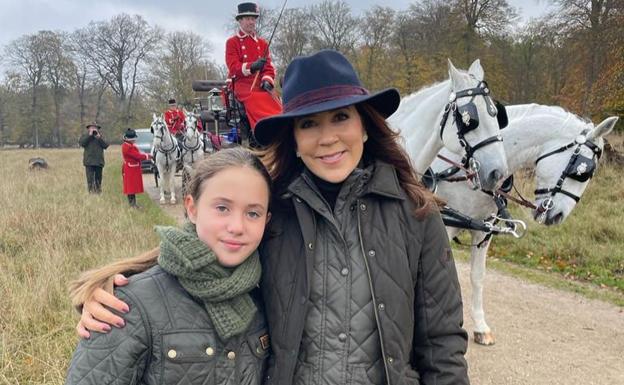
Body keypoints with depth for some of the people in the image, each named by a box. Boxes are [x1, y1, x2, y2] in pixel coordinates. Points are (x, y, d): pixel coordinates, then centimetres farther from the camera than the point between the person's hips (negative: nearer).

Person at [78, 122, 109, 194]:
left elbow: (106, 145, 0)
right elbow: (81, 143, -11)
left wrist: (99, 137, -9)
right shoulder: (84, 135, 9)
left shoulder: (100, 136, 14)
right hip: (89, 162, -3)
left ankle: (98, 190, 14)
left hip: (99, 161, 3)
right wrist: (89, 135, -11)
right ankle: (91, 192, -6)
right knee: (90, 179, -7)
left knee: (98, 179, 7)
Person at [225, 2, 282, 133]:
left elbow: (269, 67, 12)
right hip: (243, 84, -4)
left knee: (278, 110, -24)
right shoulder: (232, 42, 8)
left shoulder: (262, 43, 21)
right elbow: (233, 67, -5)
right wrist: (251, 67, -24)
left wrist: (267, 80, -11)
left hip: (261, 85, 4)